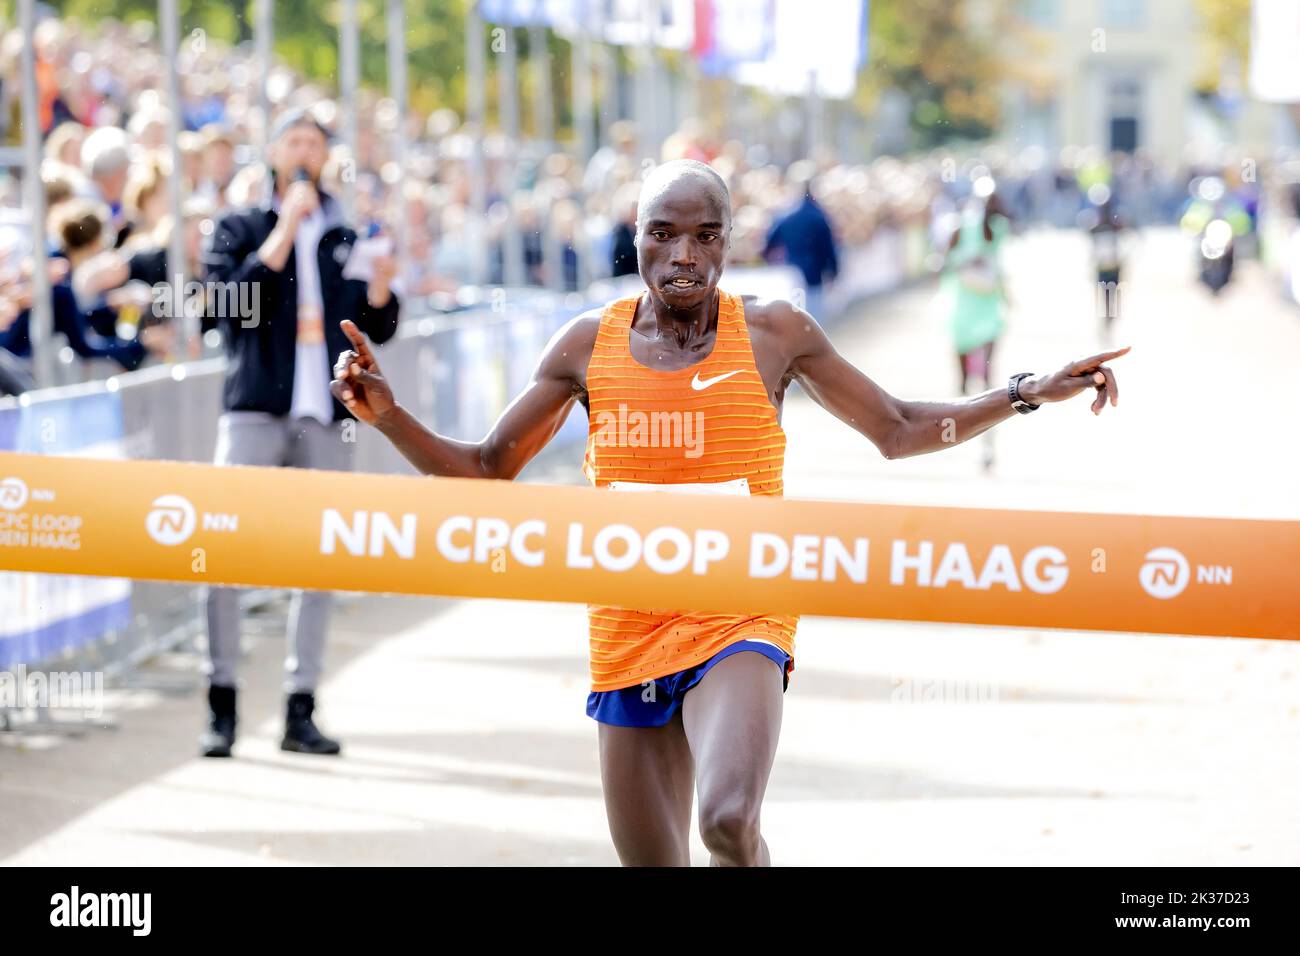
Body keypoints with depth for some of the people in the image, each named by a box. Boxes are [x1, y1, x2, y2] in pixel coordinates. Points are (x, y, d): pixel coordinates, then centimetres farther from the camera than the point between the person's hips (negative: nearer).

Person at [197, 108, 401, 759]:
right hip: (255, 411, -3)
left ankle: (301, 711, 7)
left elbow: (377, 330, 14)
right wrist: (285, 231, -14)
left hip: (326, 418, 3)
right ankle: (221, 706, -4)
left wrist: (380, 288, -6)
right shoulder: (239, 229, 7)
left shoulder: (344, 238, 16)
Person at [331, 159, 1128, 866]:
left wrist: (1025, 395, 1)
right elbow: (486, 471, 8)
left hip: (741, 626, -3)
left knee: (730, 822, -29)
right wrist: (388, 415, -7)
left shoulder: (775, 333, -1)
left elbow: (897, 431, 9)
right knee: (653, 860, 7)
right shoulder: (590, 344, 2)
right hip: (628, 634, 3)